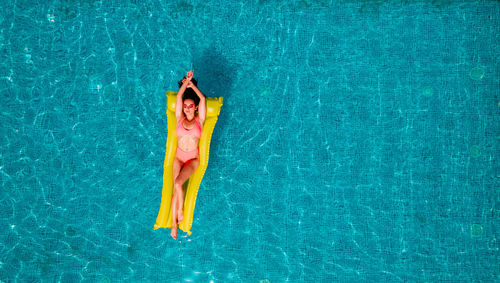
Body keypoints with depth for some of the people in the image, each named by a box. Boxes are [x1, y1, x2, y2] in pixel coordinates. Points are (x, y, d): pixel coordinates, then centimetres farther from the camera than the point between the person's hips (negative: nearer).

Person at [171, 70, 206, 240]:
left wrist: (191, 84, -3)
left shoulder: (199, 120, 0)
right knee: (176, 188, -10)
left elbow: (202, 99, -9)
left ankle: (180, 210, -2)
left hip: (193, 158, -2)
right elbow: (179, 96, -2)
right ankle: (174, 223, -4)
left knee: (178, 183, -25)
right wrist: (186, 82, -6)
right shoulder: (180, 119, 5)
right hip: (178, 157, 2)